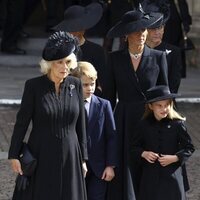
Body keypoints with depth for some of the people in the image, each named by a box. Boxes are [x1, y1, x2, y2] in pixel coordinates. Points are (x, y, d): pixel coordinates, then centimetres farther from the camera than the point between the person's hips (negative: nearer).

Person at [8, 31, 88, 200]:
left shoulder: (75, 85, 0)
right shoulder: (34, 86, -9)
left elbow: (80, 123, 5)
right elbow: (21, 122, -5)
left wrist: (83, 158, 6)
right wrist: (14, 155, -5)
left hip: (69, 155, 3)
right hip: (41, 155, -3)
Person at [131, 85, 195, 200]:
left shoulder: (177, 124, -6)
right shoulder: (145, 125, 3)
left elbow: (189, 148, -1)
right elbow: (135, 147, 12)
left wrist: (174, 158, -15)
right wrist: (143, 154, -9)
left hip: (172, 173, -2)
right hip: (150, 174, 2)